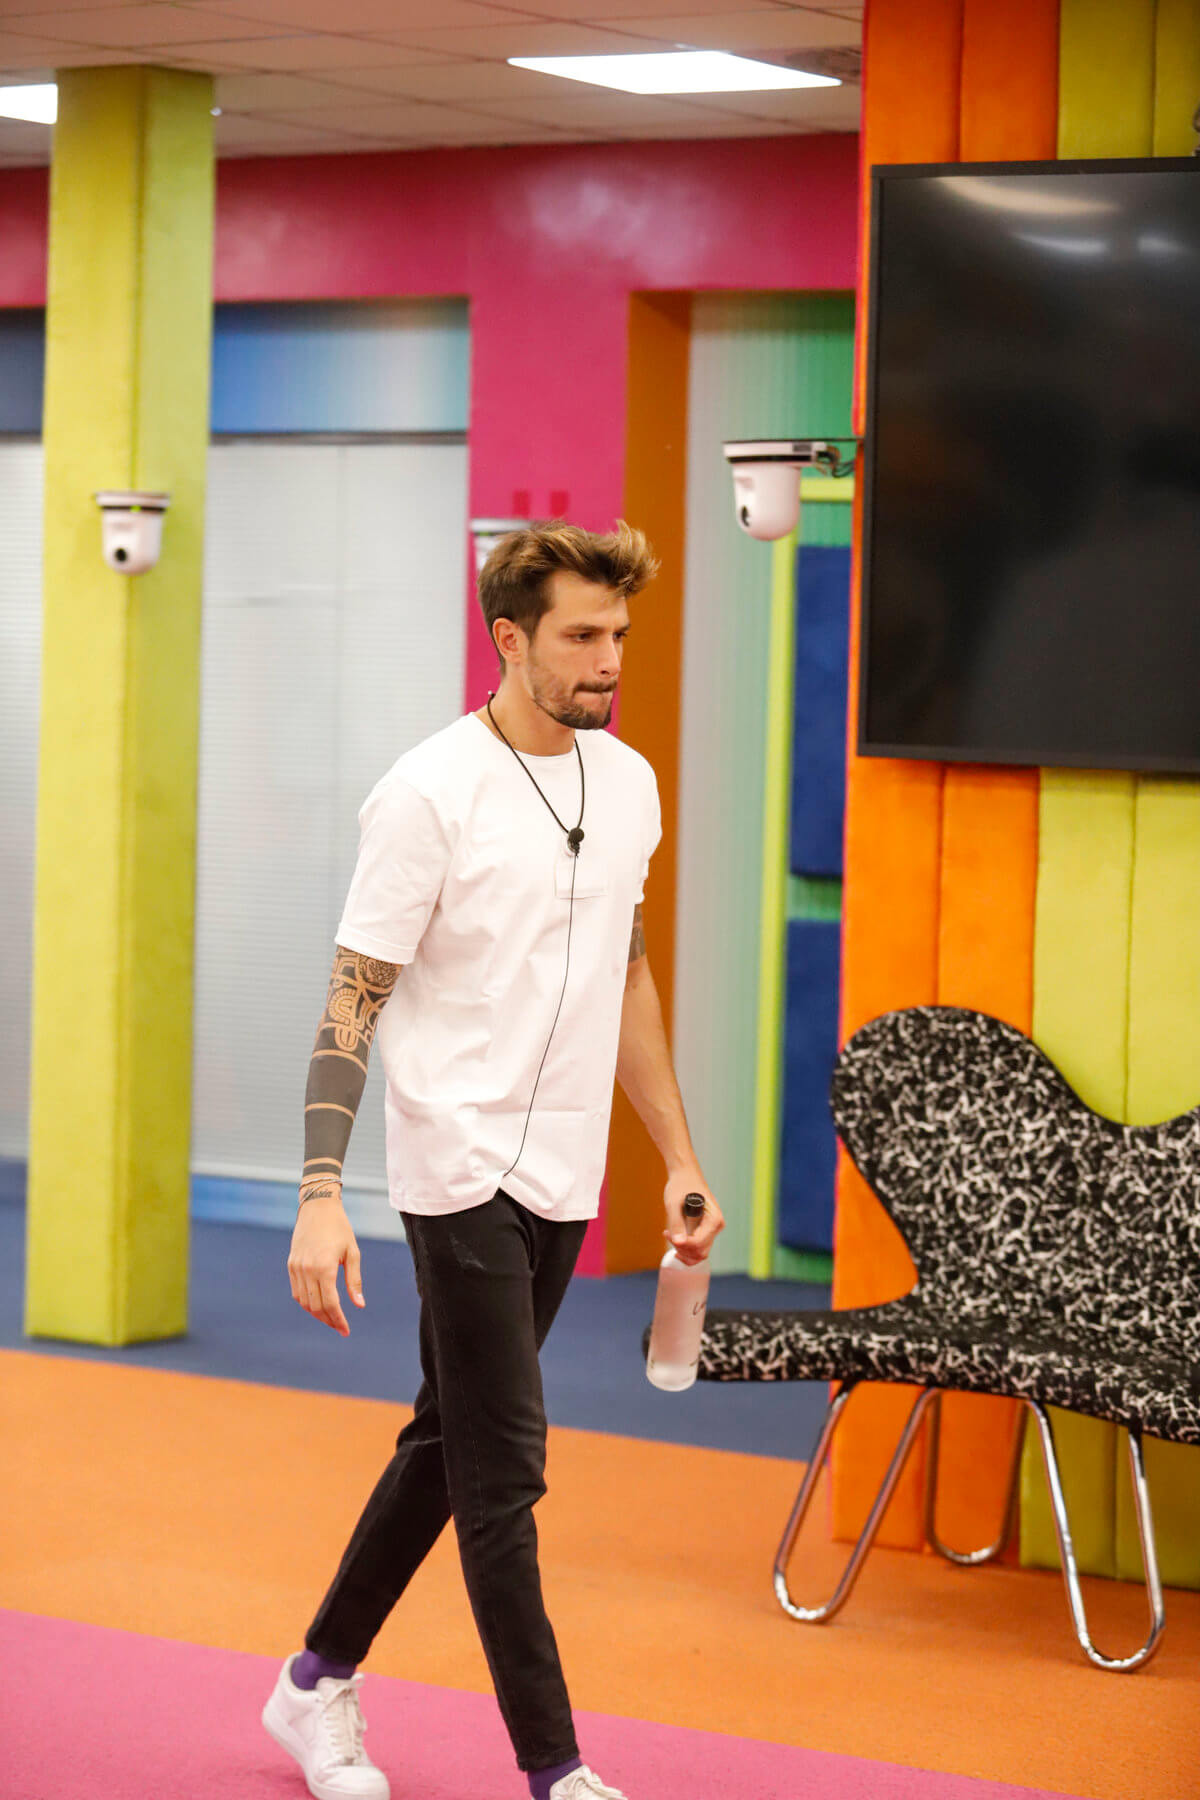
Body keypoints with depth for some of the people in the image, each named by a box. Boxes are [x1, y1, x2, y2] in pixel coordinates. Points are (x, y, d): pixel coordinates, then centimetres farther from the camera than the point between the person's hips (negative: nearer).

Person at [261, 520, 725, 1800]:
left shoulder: (628, 782, 8)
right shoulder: (428, 794, -13)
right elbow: (353, 1001, -12)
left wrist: (678, 1157, 16)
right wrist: (320, 1193, -20)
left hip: (565, 1179, 7)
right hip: (461, 1170, -7)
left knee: (448, 1440, 15)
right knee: (503, 1468, -7)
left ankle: (319, 1683, 29)